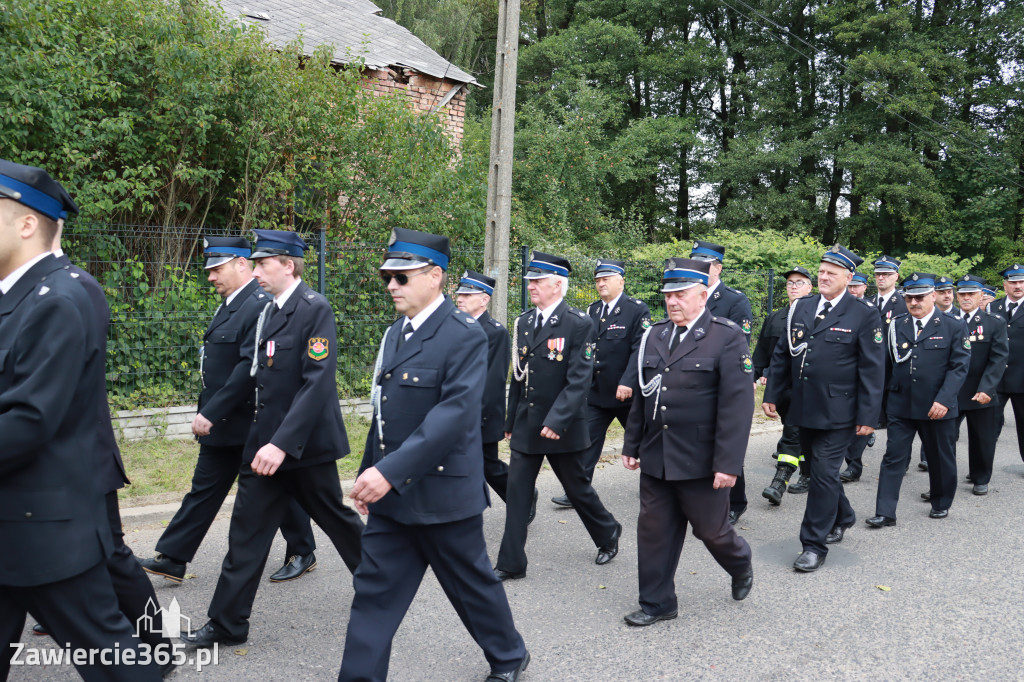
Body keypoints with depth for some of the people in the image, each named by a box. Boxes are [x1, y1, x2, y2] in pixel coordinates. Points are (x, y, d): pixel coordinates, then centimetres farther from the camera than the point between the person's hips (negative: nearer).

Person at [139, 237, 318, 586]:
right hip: (221, 425, 9)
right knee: (204, 490, 13)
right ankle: (172, 559, 20)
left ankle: (302, 553, 24)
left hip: (253, 424, -9)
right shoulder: (230, 304, 11)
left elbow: (250, 368, -27)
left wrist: (211, 412, -26)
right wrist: (208, 413, 14)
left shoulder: (261, 306, -20)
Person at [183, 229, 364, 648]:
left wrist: (283, 443, -26)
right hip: (265, 442, 7)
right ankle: (227, 624, 18)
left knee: (334, 518, 11)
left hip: (303, 442, -7)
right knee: (247, 531, 7)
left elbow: (317, 382, -22)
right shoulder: (268, 311, 10)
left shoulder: (315, 309, -15)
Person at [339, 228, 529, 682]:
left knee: (471, 585, 13)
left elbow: (455, 413, -27)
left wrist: (390, 470, -31)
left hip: (444, 495, -6)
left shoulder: (465, 335, -16)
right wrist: (368, 474, 16)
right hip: (390, 494, 7)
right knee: (373, 591, 7)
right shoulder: (395, 332, 9)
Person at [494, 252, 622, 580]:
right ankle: (511, 563, 11)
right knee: (517, 491, 3)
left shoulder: (578, 324, -12)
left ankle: (608, 533, 38)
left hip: (561, 427, -5)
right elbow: (518, 377, 12)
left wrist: (556, 420, -25)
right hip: (525, 425, 5)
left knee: (577, 487, 11)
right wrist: (510, 421, 13)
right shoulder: (523, 323, 6)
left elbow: (579, 380, -18)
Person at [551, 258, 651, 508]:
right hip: (596, 391, 5)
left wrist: (628, 382, -27)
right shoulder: (592, 310, 8)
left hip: (626, 392, -4)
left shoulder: (637, 309, -10)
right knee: (587, 441, 2)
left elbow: (640, 349, -17)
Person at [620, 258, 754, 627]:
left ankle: (741, 565, 42)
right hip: (655, 458, 5)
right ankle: (657, 603, 24)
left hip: (700, 460, -5)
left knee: (711, 529, 10)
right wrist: (632, 445, 13)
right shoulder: (654, 336, 8)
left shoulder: (727, 337, -9)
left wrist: (728, 463, -18)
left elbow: (737, 405, -14)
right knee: (654, 530, 9)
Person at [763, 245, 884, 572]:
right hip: (803, 408, 6)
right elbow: (782, 354, 13)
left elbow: (872, 369, -7)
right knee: (818, 468, 17)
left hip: (837, 412, -5)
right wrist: (772, 394, 9)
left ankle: (815, 545, 5)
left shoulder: (864, 314, -7)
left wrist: (868, 415, -10)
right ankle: (841, 518, 41)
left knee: (824, 473, -5)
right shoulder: (801, 307, 7)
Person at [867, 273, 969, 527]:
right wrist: (887, 391, -5)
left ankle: (941, 504, 34)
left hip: (936, 408, -2)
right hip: (900, 404, 2)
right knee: (893, 458, 0)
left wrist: (944, 399, -17)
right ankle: (885, 513, 2)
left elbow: (959, 366, -8)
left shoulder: (954, 326, -2)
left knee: (941, 458, 13)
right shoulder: (896, 325, 6)